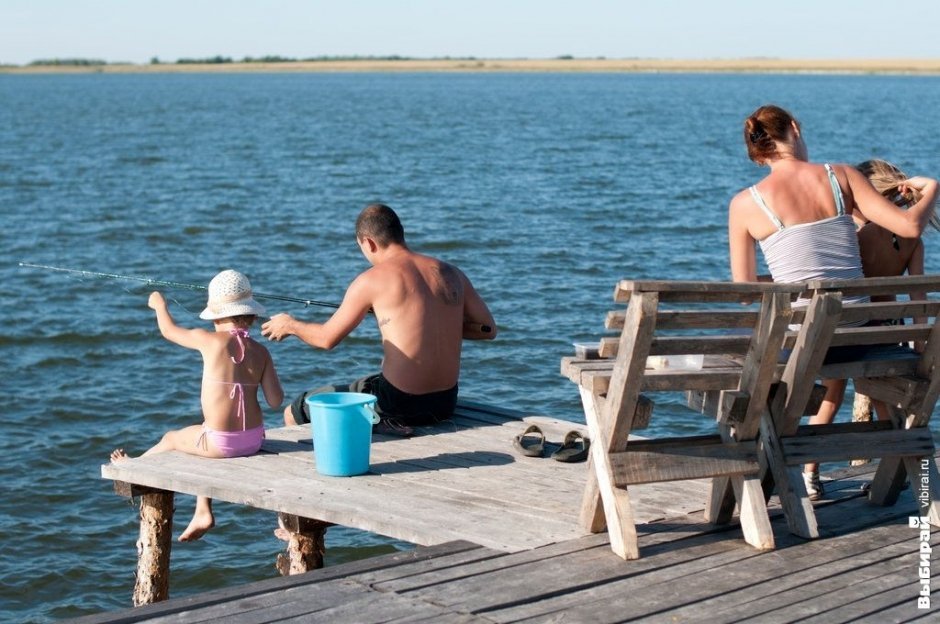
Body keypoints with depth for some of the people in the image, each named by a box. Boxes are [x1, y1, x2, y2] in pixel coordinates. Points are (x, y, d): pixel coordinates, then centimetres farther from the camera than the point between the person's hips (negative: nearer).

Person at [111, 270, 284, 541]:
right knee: (203, 443, 34)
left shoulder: (210, 341, -13)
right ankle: (202, 513, 36)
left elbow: (169, 330, 4)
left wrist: (159, 304, 25)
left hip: (221, 442, -5)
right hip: (254, 440, 5)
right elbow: (276, 400, -5)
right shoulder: (260, 351, -2)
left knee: (171, 439, 25)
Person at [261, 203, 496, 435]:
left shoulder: (372, 280, -10)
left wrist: (289, 325, 17)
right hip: (446, 403, 7)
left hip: (398, 406, -7)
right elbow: (488, 328, 11)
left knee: (294, 414, 11)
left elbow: (327, 338, -3)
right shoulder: (451, 274, 5)